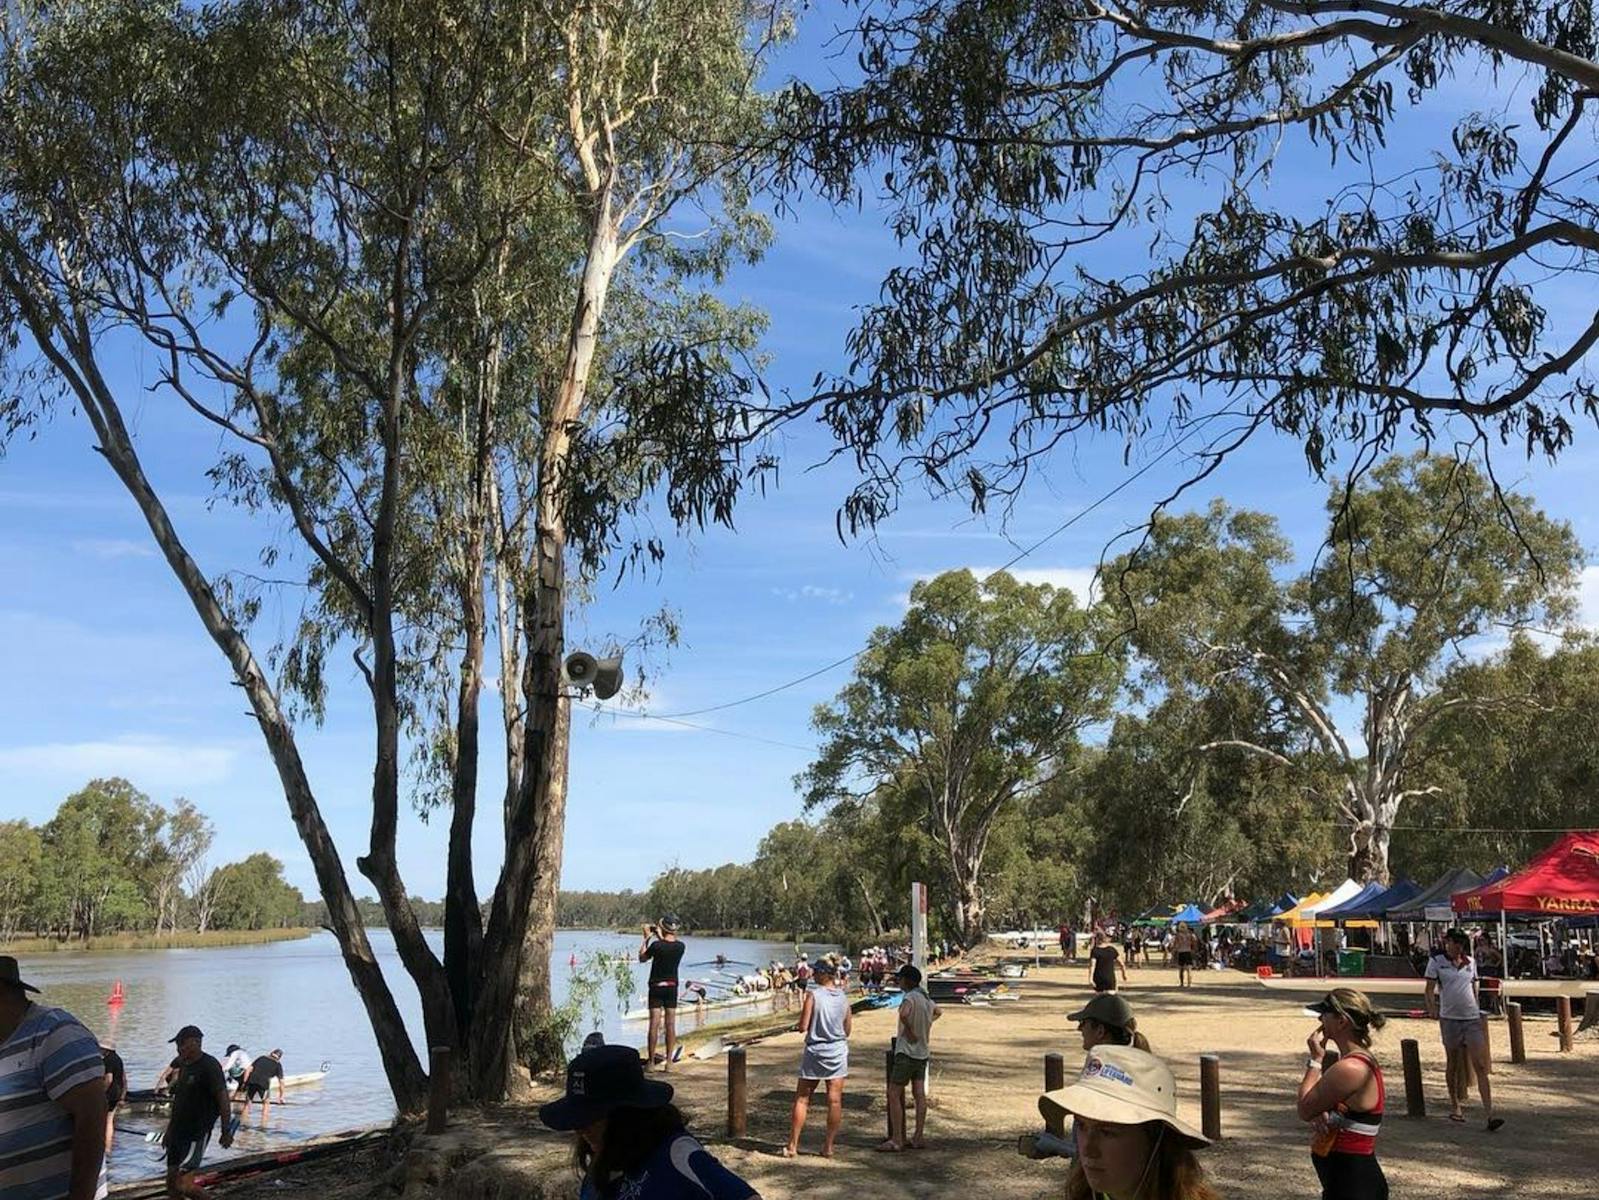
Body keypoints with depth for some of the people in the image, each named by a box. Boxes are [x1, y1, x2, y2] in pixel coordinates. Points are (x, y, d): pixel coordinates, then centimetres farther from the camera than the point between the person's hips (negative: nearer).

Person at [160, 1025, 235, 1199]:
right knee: (171, 1181, 9)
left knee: (184, 1184, -14)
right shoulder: (184, 1065, 12)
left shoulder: (209, 1066, -15)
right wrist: (169, 1130, 22)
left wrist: (226, 1131, -19)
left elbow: (223, 1098, -17)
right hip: (178, 1132, 9)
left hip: (197, 1134, -9)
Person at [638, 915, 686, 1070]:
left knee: (654, 1024, -1)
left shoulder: (657, 945, -17)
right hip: (672, 988, 3)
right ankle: (669, 1062, 6)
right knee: (670, 1025, 6)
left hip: (656, 987, -3)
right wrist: (660, 937, 21)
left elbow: (642, 958, 1)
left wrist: (647, 937, 7)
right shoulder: (680, 946, -6)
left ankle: (651, 1062, 0)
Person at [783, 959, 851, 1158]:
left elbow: (803, 1027, -14)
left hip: (815, 1052, -3)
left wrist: (797, 1025, 7)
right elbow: (848, 1029, 8)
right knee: (835, 1100, 6)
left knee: (802, 1099, 7)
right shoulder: (843, 997, 1)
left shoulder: (813, 995, -13)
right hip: (838, 1052, 3)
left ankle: (792, 1146, 9)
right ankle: (828, 1147, 10)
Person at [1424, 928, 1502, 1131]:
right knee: (1452, 1063, 9)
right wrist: (1432, 1008, -18)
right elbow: (1430, 988, -4)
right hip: (1449, 1018, -2)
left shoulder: (1470, 962, 10)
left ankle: (1490, 1115, -11)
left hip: (1473, 1018, 2)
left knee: (1481, 1066, -6)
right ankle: (1454, 1105, 26)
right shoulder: (1436, 962, -1)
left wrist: (1478, 1008, 17)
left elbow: (1473, 988, 20)